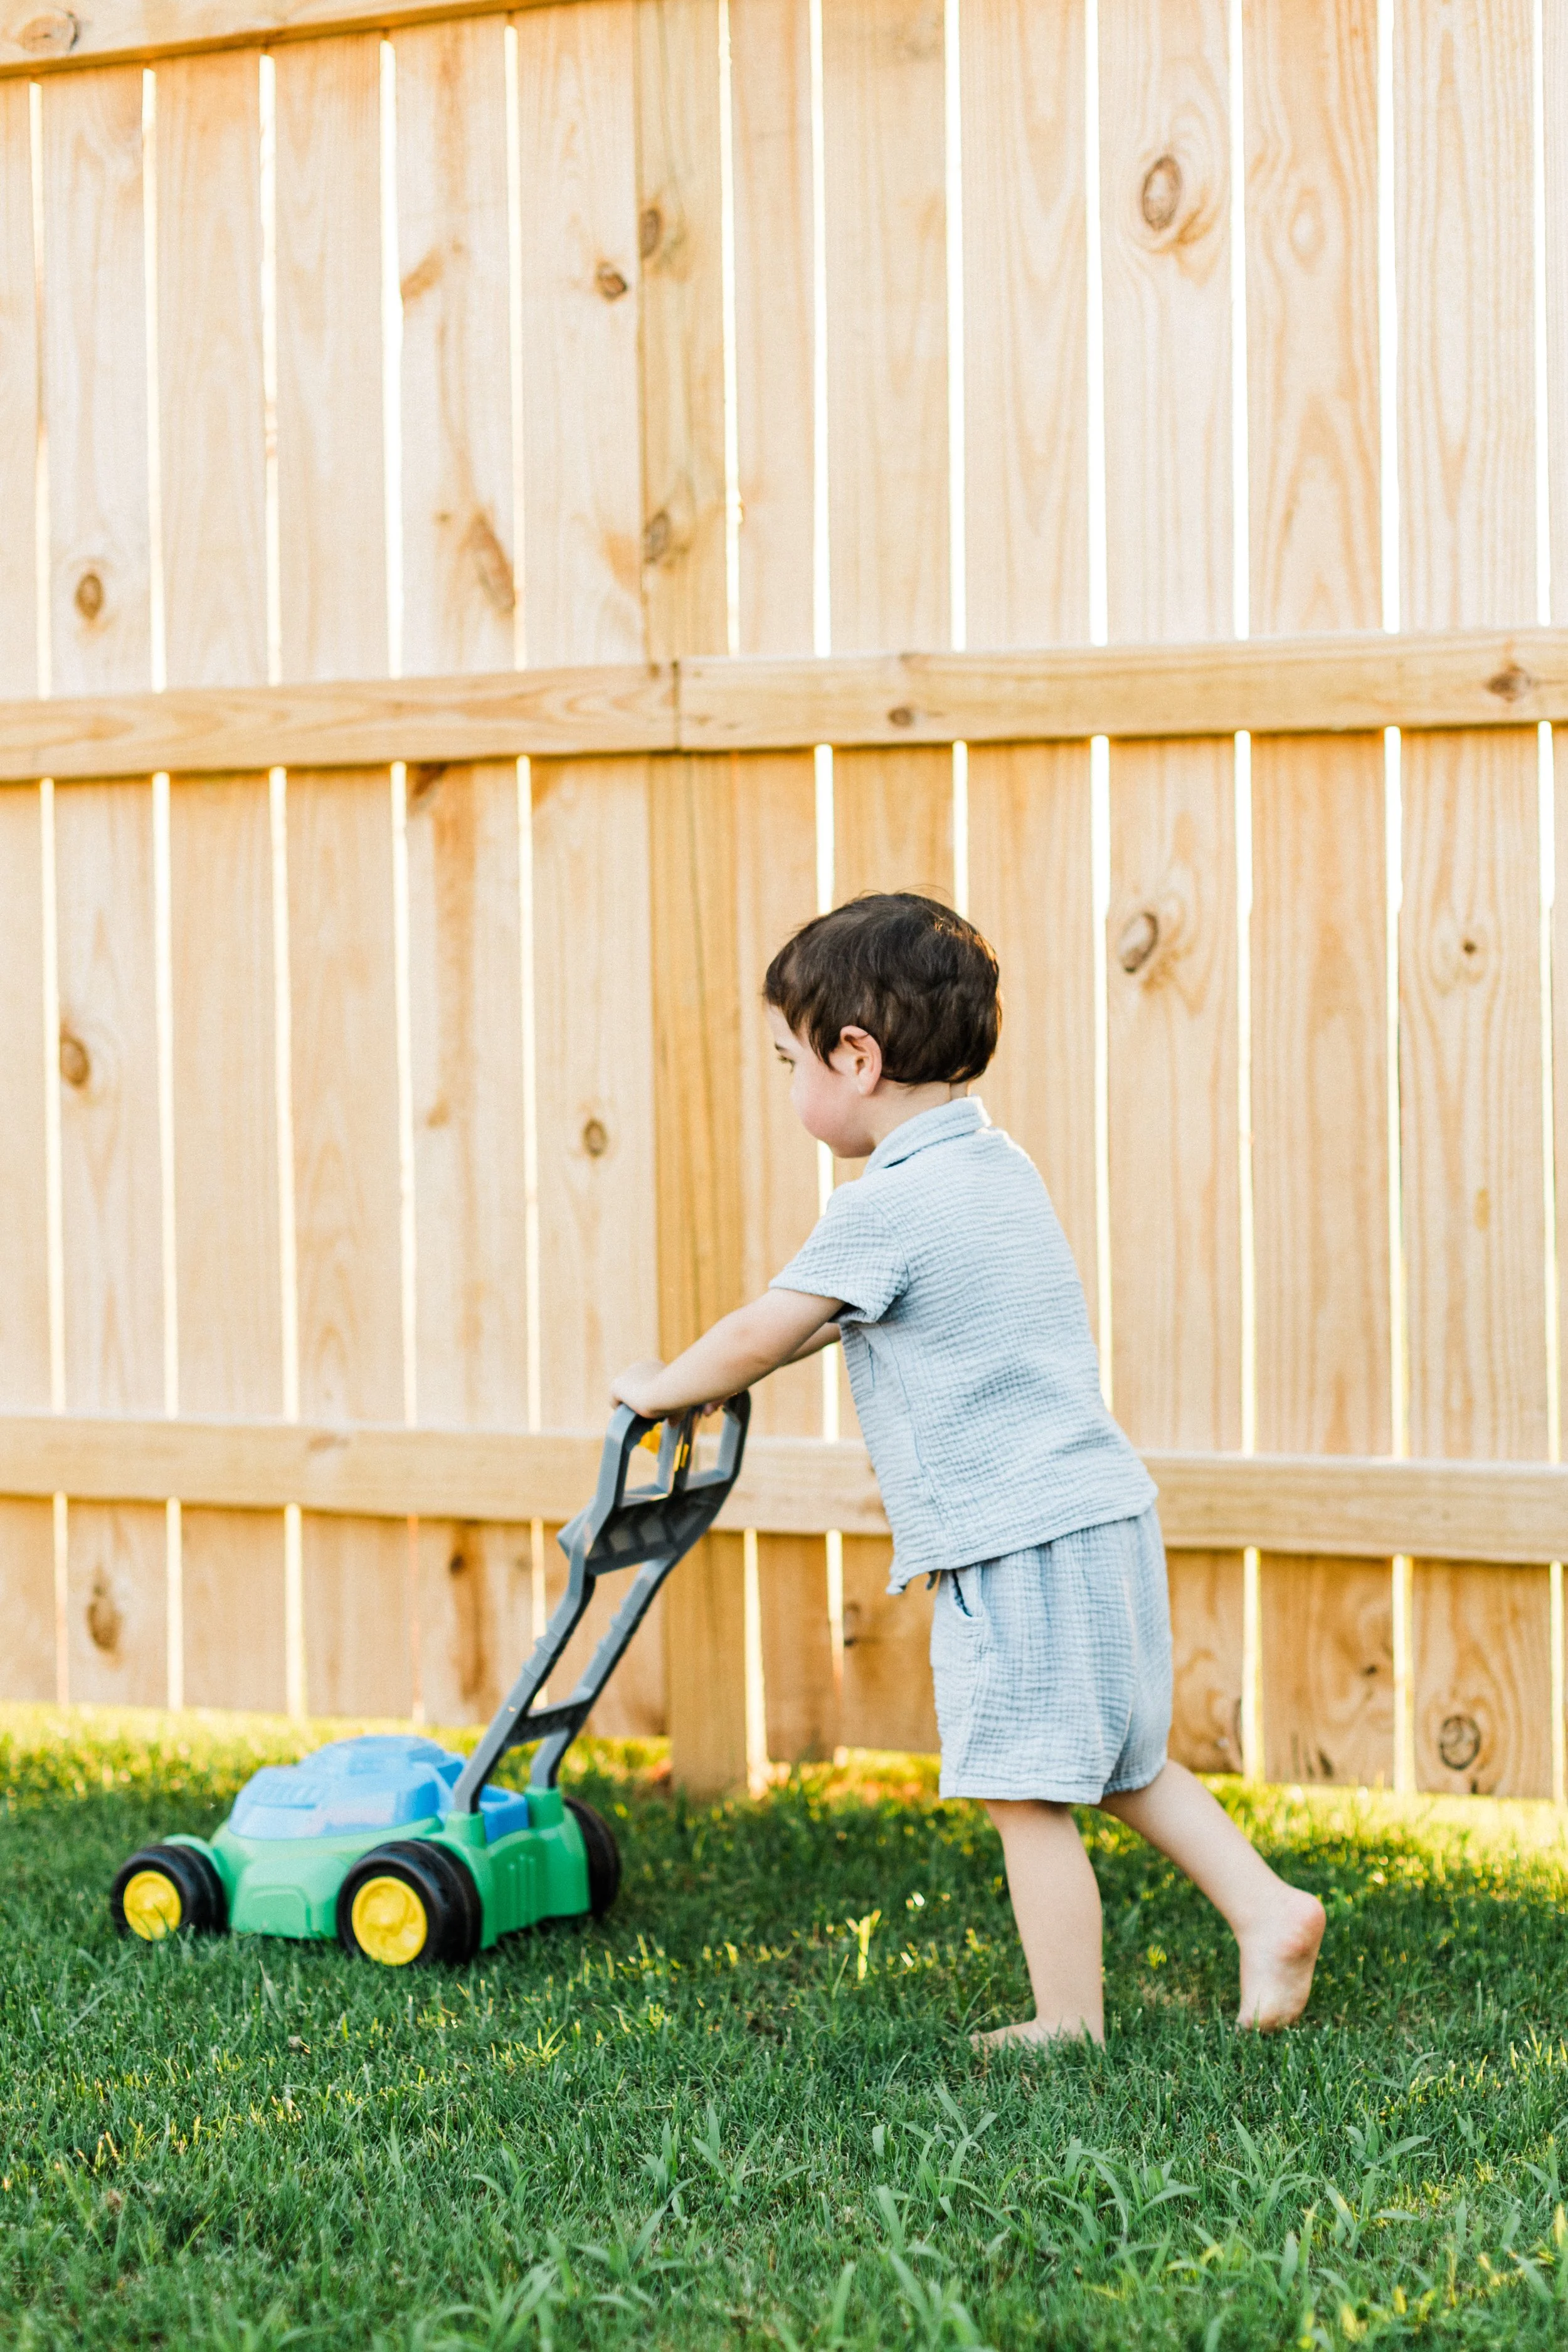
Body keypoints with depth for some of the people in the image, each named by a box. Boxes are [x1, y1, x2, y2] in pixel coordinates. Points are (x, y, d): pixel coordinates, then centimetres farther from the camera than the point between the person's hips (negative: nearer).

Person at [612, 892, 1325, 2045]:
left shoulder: (885, 1208, -15)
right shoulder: (1002, 1167, 13)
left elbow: (752, 1340, -8)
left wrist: (661, 1386, 9)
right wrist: (787, 1346, 31)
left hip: (1016, 1547, -9)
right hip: (1106, 1516, 9)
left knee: (1027, 1793, 0)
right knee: (1119, 1762, 21)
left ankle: (1068, 2025, 6)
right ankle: (1268, 1906, 14)